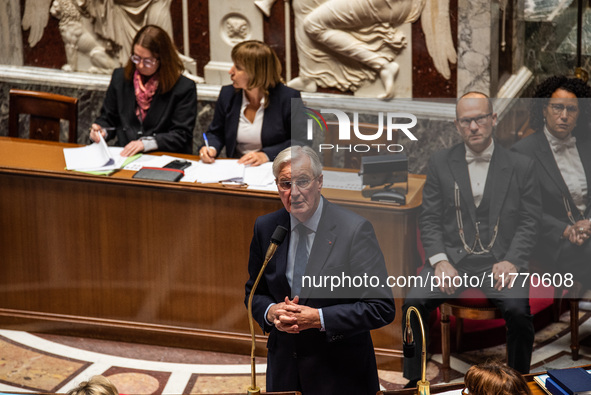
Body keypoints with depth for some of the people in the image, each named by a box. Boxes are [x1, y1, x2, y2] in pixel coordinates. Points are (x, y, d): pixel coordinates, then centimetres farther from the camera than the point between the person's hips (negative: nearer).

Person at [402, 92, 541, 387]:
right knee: (414, 303, -25)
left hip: (500, 260, -1)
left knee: (517, 309, -31)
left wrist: (511, 261, -13)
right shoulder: (440, 163, 9)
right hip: (452, 256, 1)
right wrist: (439, 261, -10)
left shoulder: (520, 166, 7)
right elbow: (429, 219, 6)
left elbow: (529, 222, 4)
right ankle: (413, 384, -10)